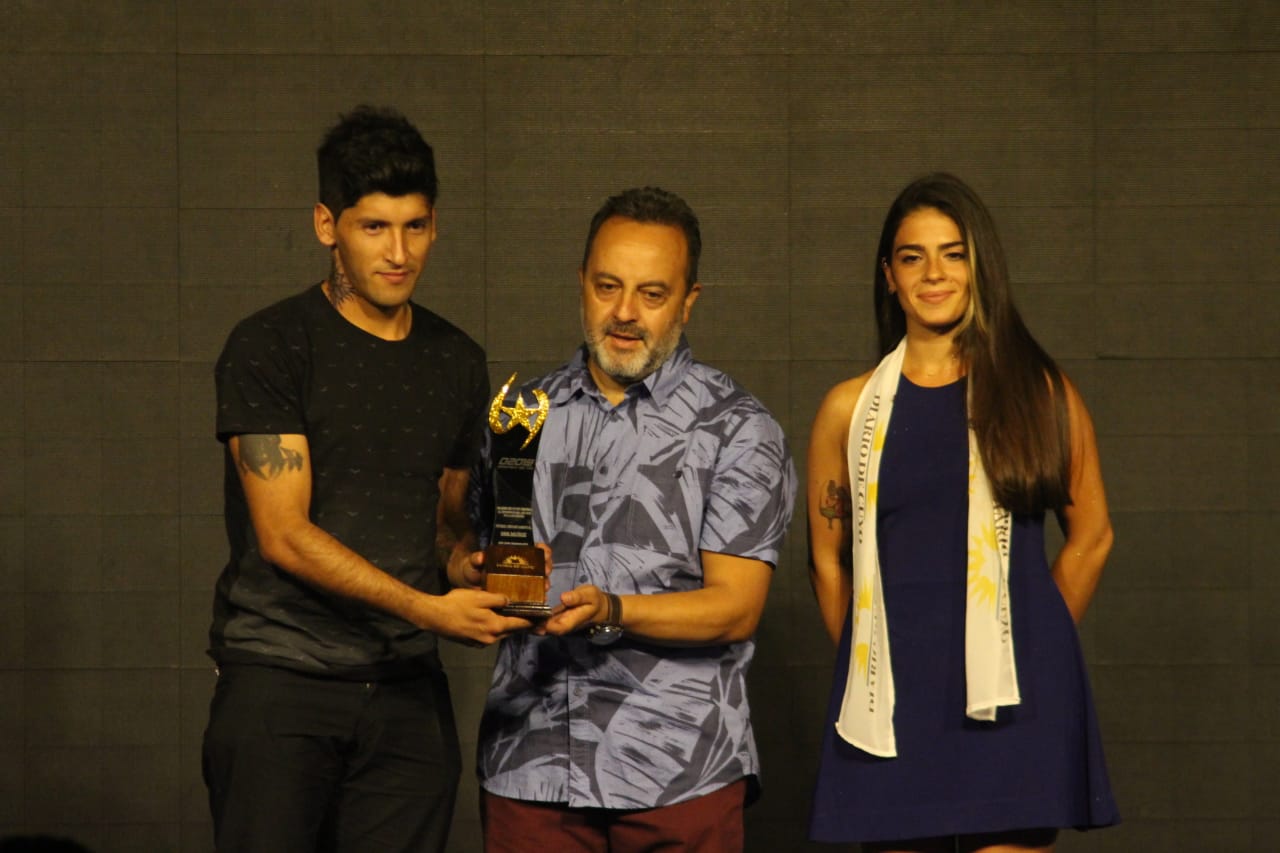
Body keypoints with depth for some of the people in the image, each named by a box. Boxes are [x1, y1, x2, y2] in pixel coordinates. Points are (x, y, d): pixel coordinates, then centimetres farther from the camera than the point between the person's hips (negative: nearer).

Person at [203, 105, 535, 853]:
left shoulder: (458, 363, 13)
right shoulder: (269, 349, -5)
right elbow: (285, 535, -12)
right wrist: (427, 609, -19)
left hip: (408, 693, 4)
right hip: (281, 680, -4)